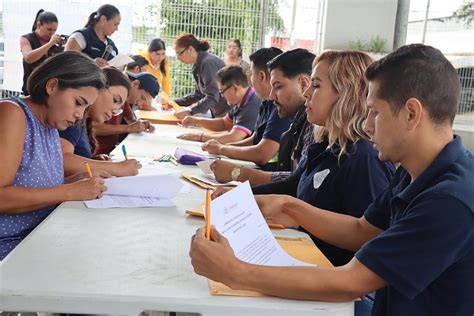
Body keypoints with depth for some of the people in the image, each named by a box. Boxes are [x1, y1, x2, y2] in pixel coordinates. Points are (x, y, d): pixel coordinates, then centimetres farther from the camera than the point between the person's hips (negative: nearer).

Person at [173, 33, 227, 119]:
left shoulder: (208, 62, -20)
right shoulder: (198, 65, 7)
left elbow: (212, 97, -28)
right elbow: (199, 93, 15)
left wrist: (189, 111, -35)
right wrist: (175, 102, 7)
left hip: (228, 112, -9)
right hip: (218, 114, 9)